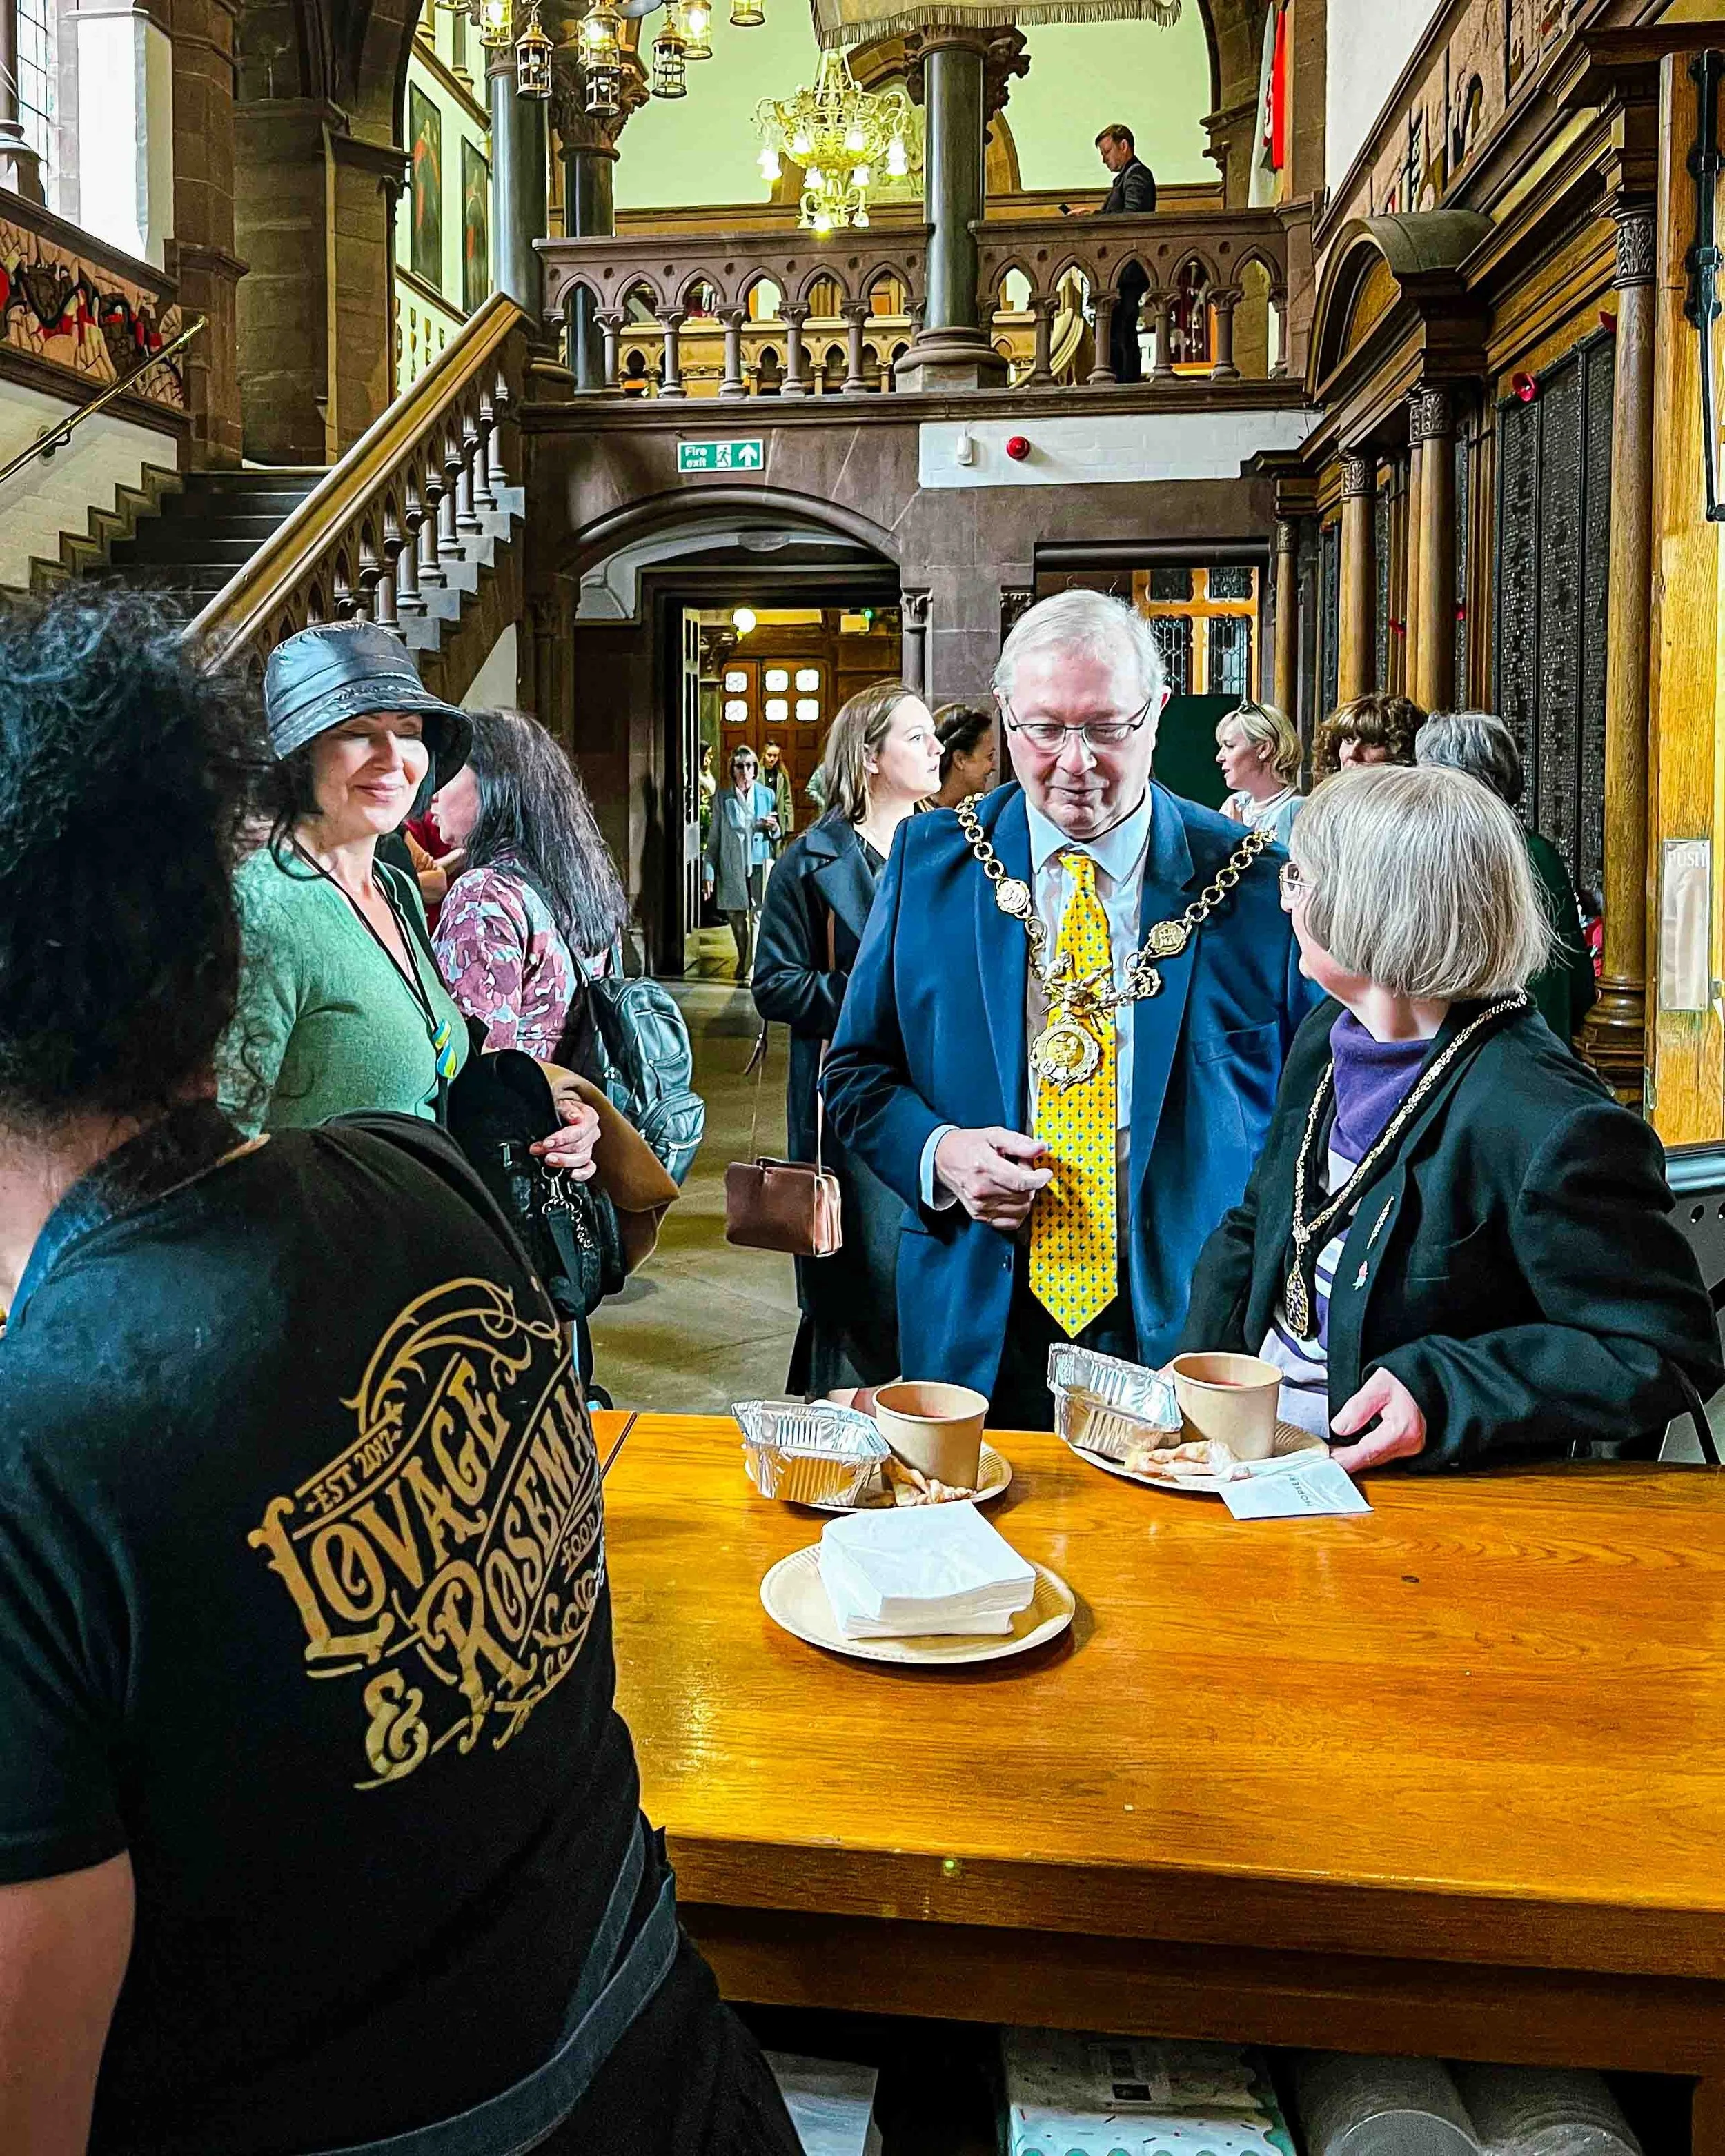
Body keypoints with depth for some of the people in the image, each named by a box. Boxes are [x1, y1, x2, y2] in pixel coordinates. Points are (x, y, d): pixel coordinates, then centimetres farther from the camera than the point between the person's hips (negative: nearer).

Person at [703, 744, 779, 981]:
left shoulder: (767, 795, 6)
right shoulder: (722, 798, 4)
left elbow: (777, 834, 15)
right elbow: (714, 837, 6)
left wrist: (773, 828, -10)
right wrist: (709, 872, 1)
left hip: (760, 864, -1)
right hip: (732, 867, 1)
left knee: (759, 917, -9)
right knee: (736, 917, 9)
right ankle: (743, 962, 29)